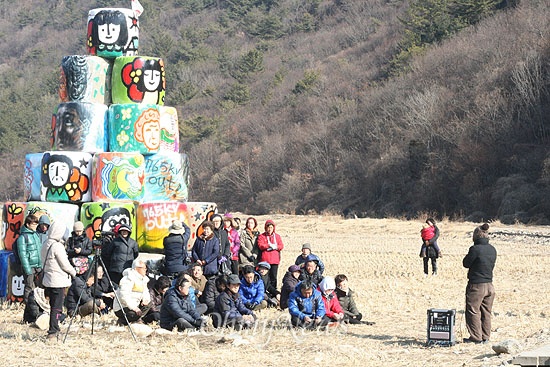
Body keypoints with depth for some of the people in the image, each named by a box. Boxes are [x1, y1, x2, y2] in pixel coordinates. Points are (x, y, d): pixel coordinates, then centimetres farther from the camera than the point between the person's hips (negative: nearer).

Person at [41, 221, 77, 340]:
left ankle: (54, 330, 17)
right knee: (57, 307, -6)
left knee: (54, 306, 14)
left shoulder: (46, 245, 11)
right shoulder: (58, 246, -16)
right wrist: (73, 272, 5)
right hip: (58, 281, -9)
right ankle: (53, 332, -9)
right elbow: (65, 264, -13)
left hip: (48, 280, 9)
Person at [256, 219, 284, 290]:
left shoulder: (277, 236, 14)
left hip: (275, 260, 2)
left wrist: (275, 247, -12)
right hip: (265, 260, -2)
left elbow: (281, 246, 6)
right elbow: (260, 245, -9)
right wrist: (269, 245, -15)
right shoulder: (262, 236, 6)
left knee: (273, 276, 3)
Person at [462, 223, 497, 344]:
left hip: (476, 285, -7)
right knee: (486, 312, 14)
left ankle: (476, 337, 4)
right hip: (489, 285, 7)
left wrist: (468, 256, 7)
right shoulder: (492, 250, 4)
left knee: (473, 311, 4)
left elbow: (466, 263, -7)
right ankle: (485, 337, 18)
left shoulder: (475, 249, -17)